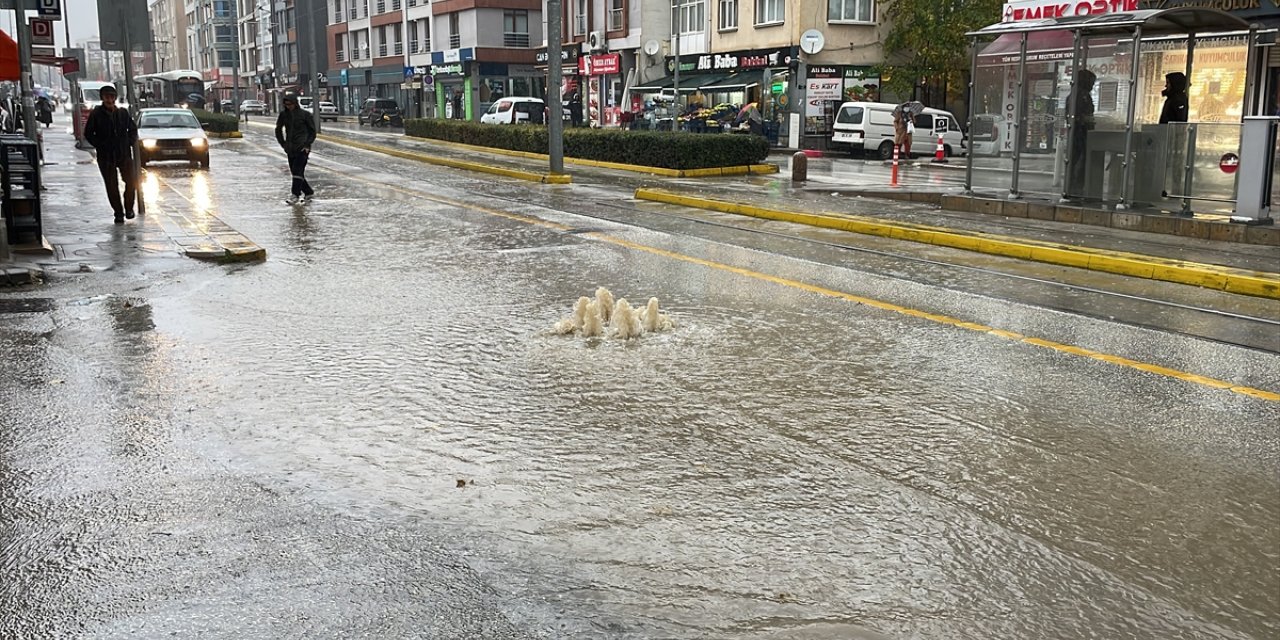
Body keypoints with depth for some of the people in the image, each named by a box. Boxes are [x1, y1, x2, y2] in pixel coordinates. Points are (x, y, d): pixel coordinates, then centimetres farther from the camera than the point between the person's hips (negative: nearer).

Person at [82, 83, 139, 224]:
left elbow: (133, 129, 17)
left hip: (124, 154, 2)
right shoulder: (96, 114, -2)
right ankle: (118, 213, 12)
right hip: (105, 156, -2)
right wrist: (100, 145, -8)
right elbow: (88, 133, 2)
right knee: (111, 186, 2)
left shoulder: (123, 113, 5)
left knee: (131, 182, -2)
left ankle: (128, 208, 19)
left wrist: (131, 142, 2)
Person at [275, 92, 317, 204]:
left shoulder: (305, 114, -6)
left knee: (298, 171, -15)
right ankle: (308, 193, 20)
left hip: (302, 148, -5)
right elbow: (278, 130, 18)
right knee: (294, 172, 7)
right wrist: (283, 144, 10)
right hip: (290, 149, 5)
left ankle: (295, 195, -15)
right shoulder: (283, 114, 5)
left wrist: (307, 145, -9)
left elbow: (312, 131, 0)